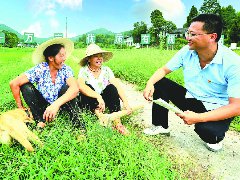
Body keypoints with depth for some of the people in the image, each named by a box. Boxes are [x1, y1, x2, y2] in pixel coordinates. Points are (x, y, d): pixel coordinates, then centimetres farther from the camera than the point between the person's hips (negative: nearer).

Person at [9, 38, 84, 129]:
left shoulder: (66, 70, -17)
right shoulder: (39, 69, -19)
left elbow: (75, 89, -35)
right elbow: (14, 83, -20)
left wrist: (56, 104, -48)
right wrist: (21, 107, -15)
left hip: (60, 104, 0)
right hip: (43, 105, 1)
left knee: (66, 87, -28)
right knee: (26, 86, -21)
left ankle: (75, 120, -23)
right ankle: (40, 121, -21)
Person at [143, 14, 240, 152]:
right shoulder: (187, 52, -10)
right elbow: (164, 70, 0)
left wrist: (198, 118, -35)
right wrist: (150, 83, -22)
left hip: (216, 109, -4)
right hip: (190, 98, 5)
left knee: (207, 130, -36)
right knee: (160, 83, -11)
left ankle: (215, 138, 5)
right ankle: (161, 126, 7)